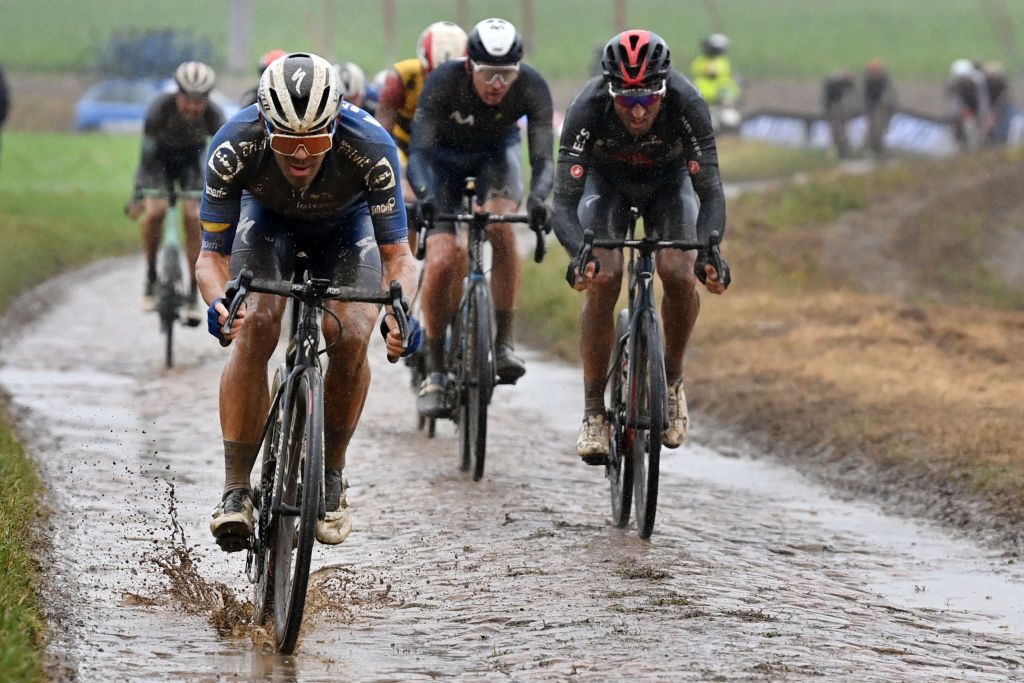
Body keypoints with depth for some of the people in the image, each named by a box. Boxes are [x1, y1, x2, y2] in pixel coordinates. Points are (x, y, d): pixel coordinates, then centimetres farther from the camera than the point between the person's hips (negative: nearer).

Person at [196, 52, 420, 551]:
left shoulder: (371, 148, -38)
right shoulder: (234, 148, -36)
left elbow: (396, 253, -31)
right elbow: (212, 253, -29)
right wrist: (217, 301, -50)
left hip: (345, 225, 0)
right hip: (268, 220, 0)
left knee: (349, 338, -24)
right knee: (254, 331, -25)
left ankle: (331, 479, -2)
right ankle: (236, 491, -17)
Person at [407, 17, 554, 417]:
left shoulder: (532, 89, -31)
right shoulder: (444, 82, -34)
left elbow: (543, 158, -35)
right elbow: (418, 151, -38)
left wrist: (537, 196, -56)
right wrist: (424, 194, -58)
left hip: (496, 152, 1)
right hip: (445, 155, -1)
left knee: (501, 227, -31)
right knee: (442, 261, -17)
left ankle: (504, 343, -20)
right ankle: (435, 372, -2)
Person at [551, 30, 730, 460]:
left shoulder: (687, 105, -35)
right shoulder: (587, 109, -36)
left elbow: (711, 191, -32)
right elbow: (564, 202, -36)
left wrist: (709, 254, -50)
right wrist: (579, 255, -55)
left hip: (668, 182, 0)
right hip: (606, 181, 0)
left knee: (679, 274, -24)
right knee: (603, 279, -23)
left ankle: (672, 378, 2)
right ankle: (594, 413, -12)